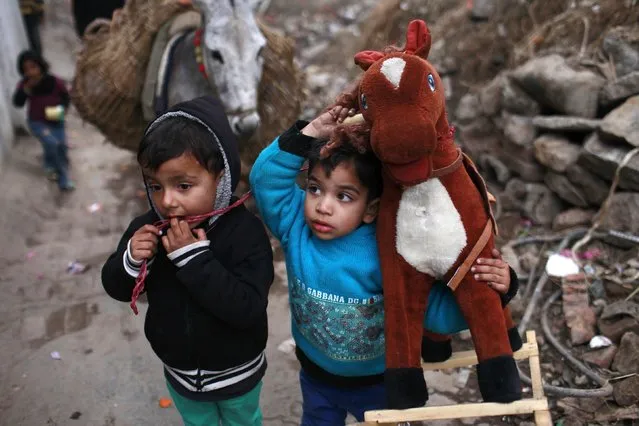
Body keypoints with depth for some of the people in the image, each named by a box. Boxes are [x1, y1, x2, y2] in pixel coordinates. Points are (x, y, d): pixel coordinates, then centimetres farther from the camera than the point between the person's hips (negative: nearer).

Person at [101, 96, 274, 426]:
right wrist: (130, 259, -28)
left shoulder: (245, 231, -30)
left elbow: (249, 308, -36)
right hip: (179, 371, 4)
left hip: (236, 372, -3)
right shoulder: (147, 228, -15)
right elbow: (115, 287, -6)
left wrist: (195, 257, -40)